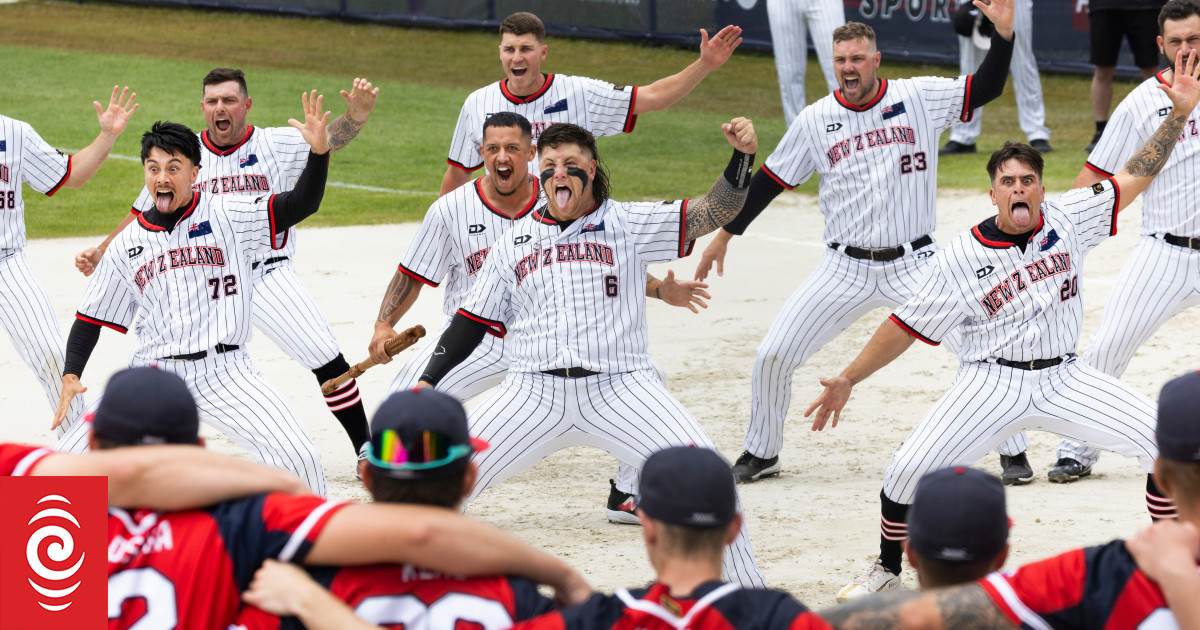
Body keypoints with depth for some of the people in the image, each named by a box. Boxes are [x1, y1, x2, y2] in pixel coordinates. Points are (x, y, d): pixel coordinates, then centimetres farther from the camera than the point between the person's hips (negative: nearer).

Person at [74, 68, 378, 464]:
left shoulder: (276, 145, -1)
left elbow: (331, 139, -15)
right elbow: (143, 216, 13)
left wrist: (356, 114, -35)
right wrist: (101, 253, 4)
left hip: (268, 277, -2)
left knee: (325, 358, -13)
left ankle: (365, 447, 1)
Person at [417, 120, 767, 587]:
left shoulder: (628, 224, 7)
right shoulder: (513, 242, 15)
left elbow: (712, 213, -1)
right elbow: (472, 323, 17)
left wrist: (743, 156, -18)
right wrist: (427, 384, 5)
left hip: (620, 389, -2)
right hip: (534, 391, 2)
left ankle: (750, 591, -2)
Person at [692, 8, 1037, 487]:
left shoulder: (920, 98, -2)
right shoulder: (816, 120, 1)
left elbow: (986, 88, -6)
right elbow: (770, 180, 9)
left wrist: (1003, 31, -22)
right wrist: (724, 235, 10)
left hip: (914, 265, -1)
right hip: (845, 269, 2)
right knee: (772, 356, -3)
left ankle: (1013, 453, 5)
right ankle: (761, 454, 19)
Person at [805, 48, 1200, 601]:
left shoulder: (1068, 219, -1)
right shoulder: (962, 257, -7)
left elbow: (1137, 175, 2)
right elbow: (907, 327, 0)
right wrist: (847, 380, -2)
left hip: (1063, 380, 3)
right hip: (990, 384, -2)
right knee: (909, 470, -20)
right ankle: (887, 571, 7)